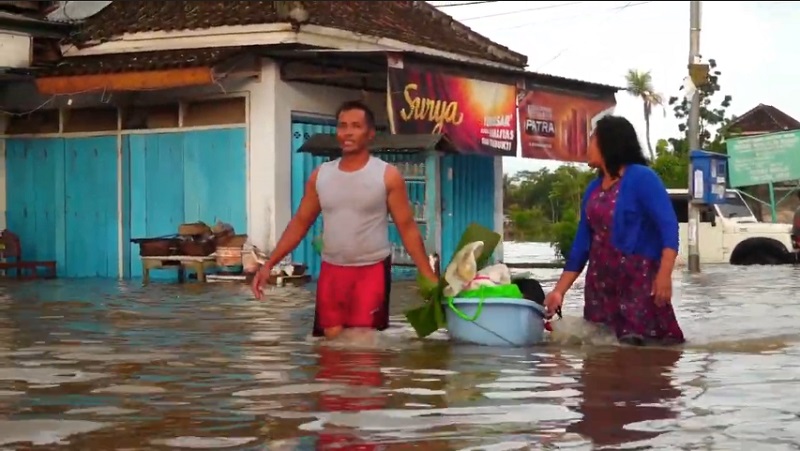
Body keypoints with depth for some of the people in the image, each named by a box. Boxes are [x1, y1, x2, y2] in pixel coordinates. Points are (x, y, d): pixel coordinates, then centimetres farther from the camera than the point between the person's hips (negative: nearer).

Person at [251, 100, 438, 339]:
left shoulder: (388, 176, -6)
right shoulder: (320, 175, 5)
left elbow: (407, 228, -4)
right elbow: (300, 223, 10)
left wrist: (429, 276, -12)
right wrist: (268, 265, 2)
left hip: (372, 271, -4)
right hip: (331, 270, 4)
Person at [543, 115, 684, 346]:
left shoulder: (642, 178, -6)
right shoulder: (593, 188, 14)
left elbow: (668, 226, -14)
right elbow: (582, 242, 16)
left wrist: (664, 274, -26)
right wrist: (559, 290, 12)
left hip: (638, 281, -7)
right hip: (600, 284, 7)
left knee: (637, 344, -15)